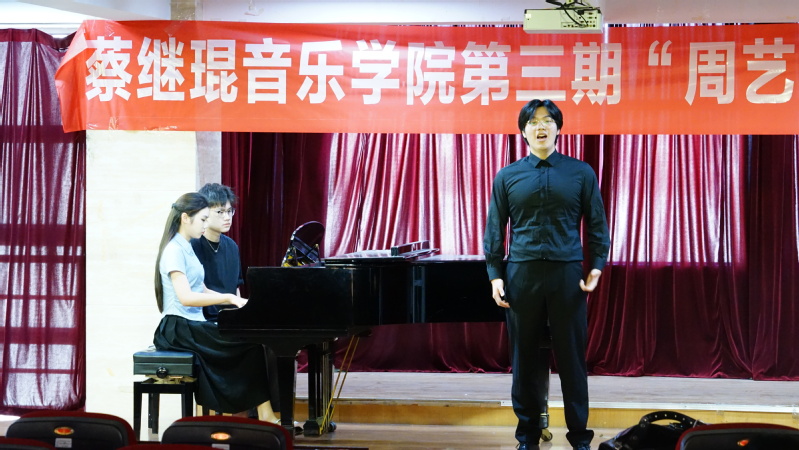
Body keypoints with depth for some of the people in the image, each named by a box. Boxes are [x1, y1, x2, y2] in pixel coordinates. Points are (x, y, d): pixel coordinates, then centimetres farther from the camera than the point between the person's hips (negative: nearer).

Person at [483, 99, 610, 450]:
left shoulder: (581, 173, 5)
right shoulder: (507, 176, 7)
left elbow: (596, 224, 7)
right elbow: (494, 229, 8)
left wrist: (597, 266, -2)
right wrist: (495, 275, 1)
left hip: (567, 275, -1)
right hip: (522, 275, 1)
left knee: (572, 357, 3)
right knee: (525, 358, 7)